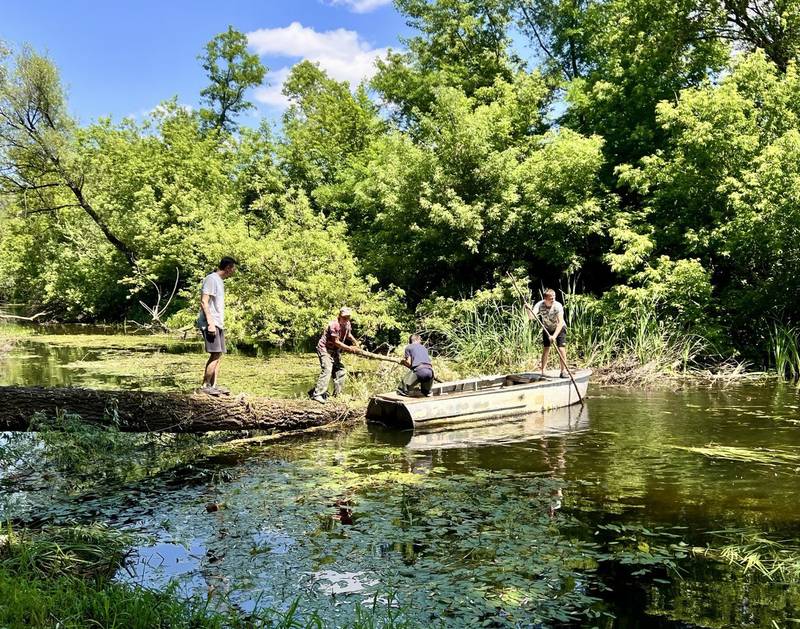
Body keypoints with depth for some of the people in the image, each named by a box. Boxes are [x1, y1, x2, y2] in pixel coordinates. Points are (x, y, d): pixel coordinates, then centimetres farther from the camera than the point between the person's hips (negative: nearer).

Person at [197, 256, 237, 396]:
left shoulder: (220, 280, 19)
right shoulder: (211, 279, -10)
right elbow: (204, 302, -17)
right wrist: (210, 323, -22)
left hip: (218, 324, 10)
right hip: (210, 323, -10)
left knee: (219, 355, 8)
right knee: (215, 354, -12)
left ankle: (213, 385, 10)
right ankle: (205, 385, -6)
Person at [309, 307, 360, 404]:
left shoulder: (347, 324, 2)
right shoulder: (334, 325, -24)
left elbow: (348, 334, 23)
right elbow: (336, 342, -22)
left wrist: (355, 341, 4)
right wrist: (349, 348, -17)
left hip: (335, 351, 9)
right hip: (325, 349, -9)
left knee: (340, 371, 9)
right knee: (327, 370, -23)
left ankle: (337, 394, 21)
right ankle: (317, 394, -26)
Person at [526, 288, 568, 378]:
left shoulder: (558, 306, -31)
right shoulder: (540, 305, -24)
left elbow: (560, 323, -36)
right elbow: (531, 317, -36)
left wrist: (554, 336, -45)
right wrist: (529, 310, -56)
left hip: (559, 328, -2)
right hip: (547, 329, 2)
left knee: (561, 348, -14)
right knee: (546, 349, -1)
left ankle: (563, 370, -3)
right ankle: (542, 371, 10)